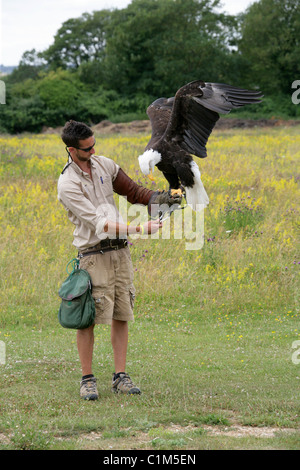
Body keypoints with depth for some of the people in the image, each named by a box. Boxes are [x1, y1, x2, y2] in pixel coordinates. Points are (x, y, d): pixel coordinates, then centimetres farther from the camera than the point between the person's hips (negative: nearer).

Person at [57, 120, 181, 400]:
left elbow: (131, 190, 17)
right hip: (93, 255, -6)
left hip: (120, 251, 6)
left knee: (121, 316, 6)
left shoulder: (104, 165, 7)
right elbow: (99, 222, -19)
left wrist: (156, 198, -3)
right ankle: (87, 379, 7)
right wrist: (139, 229, -24)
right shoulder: (68, 185, -13)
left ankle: (120, 376, 12)